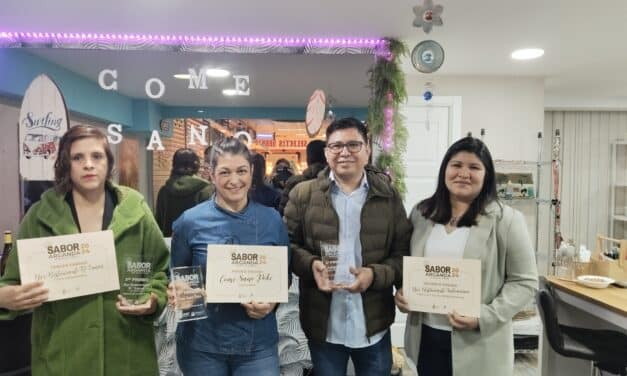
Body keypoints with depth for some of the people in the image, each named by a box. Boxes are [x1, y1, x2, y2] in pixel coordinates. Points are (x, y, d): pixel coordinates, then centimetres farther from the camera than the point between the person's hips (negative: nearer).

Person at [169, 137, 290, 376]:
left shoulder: (272, 219, -2)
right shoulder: (190, 221, -6)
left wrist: (272, 302, -11)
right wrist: (176, 294, -15)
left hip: (257, 343, 1)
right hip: (201, 343, 0)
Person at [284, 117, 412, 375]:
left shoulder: (388, 196, 0)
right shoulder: (303, 194, -1)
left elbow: (404, 252, 0)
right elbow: (288, 245, 3)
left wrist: (375, 274, -18)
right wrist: (311, 264, -17)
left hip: (373, 324, 1)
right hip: (323, 323, 0)